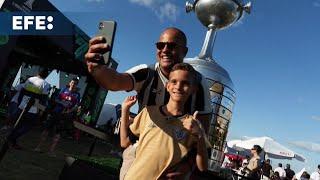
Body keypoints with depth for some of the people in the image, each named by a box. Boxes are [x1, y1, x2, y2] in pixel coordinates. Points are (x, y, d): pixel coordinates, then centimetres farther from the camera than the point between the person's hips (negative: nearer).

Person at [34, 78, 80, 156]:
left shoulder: (77, 94, 1)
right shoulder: (64, 90, 6)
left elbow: (76, 106, -4)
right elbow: (56, 99, 8)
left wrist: (70, 111, -20)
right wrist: (62, 103, -11)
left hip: (65, 115, -1)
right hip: (56, 112, 2)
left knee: (58, 132, 3)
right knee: (47, 128, 5)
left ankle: (51, 150, 11)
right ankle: (38, 146, 18)